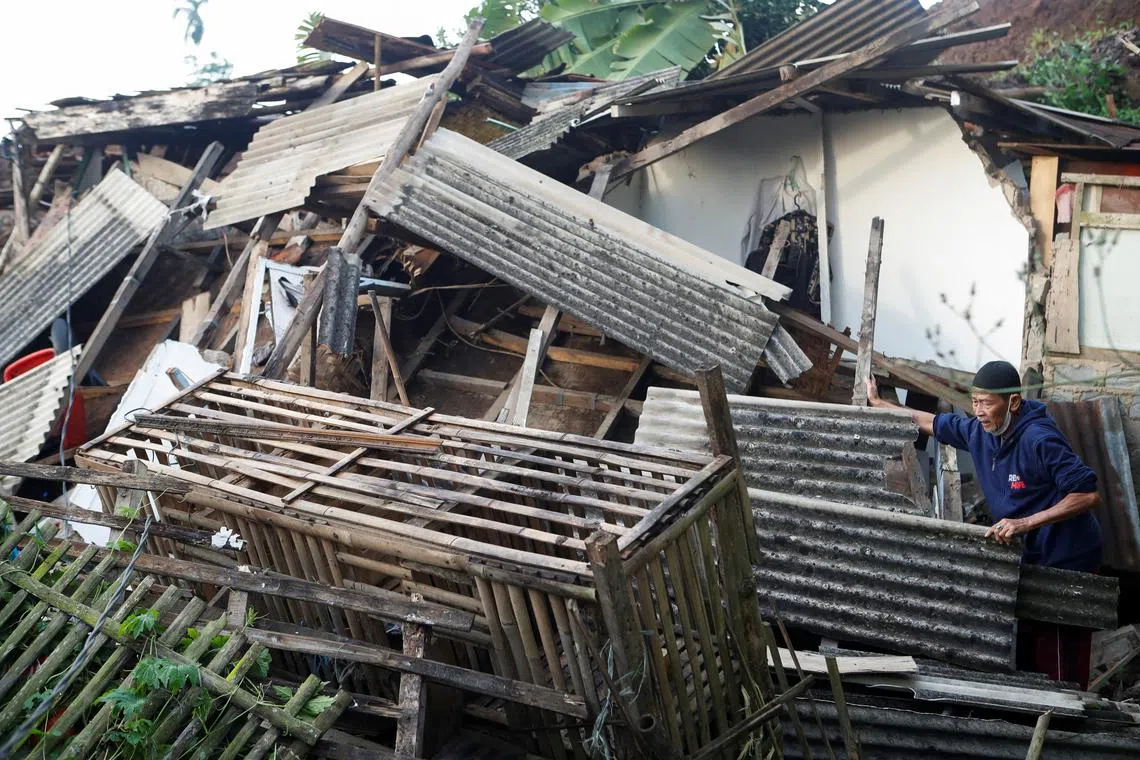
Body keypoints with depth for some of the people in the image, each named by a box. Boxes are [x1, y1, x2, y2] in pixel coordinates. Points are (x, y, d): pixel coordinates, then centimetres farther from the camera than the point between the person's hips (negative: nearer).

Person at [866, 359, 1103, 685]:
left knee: (1059, 670, -5)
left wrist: (1025, 523, -31)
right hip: (1029, 558, 8)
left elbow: (1089, 494, -25)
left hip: (1065, 560, -8)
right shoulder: (980, 432, 1)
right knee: (1021, 656, 16)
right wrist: (879, 404, 25)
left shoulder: (1040, 439, -23)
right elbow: (935, 423, 19)